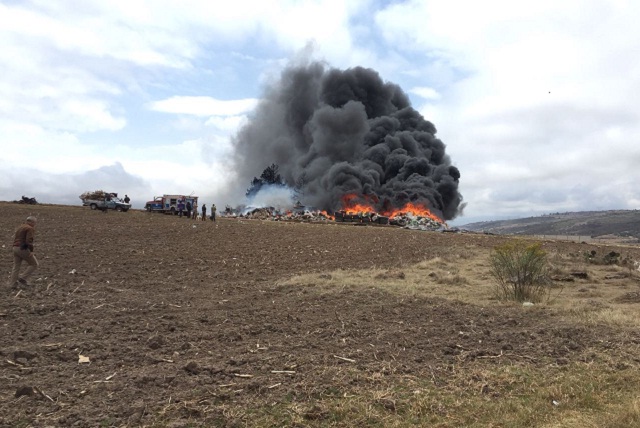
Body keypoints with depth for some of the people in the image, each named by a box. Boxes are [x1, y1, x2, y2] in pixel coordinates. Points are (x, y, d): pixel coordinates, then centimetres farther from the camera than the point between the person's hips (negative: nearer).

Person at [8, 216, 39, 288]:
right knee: (34, 264, 4)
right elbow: (29, 240, -21)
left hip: (15, 248, 9)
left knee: (16, 266, 13)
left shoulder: (20, 227, 19)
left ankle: (12, 283, 14)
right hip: (23, 249, -9)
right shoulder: (30, 229, -10)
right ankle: (23, 278, -1)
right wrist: (31, 251, -20)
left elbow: (15, 238, 22)